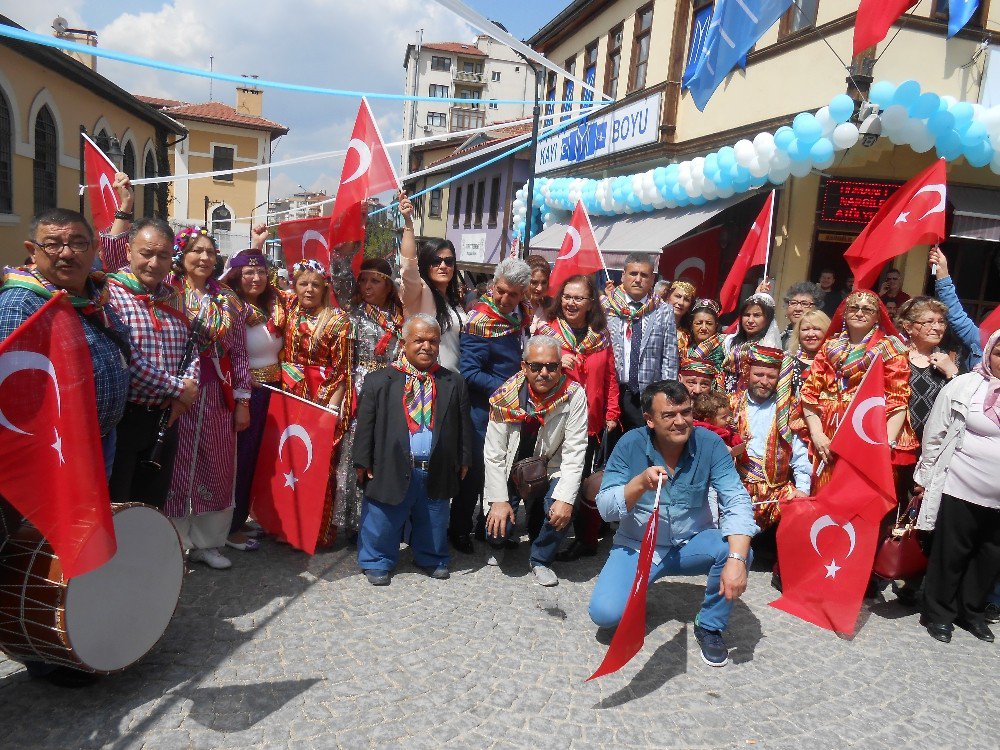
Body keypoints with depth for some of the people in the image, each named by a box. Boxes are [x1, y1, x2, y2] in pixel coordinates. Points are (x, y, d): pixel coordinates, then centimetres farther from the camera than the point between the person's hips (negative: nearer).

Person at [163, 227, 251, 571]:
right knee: (176, 466, 3)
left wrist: (242, 400, 5)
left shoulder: (227, 299, 8)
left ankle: (208, 542, 23)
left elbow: (239, 352, 7)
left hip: (218, 396, 4)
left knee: (216, 468, 9)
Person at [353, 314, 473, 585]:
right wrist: (363, 462, -4)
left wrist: (463, 460, 5)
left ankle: (433, 560, 37)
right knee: (383, 522, 9)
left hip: (437, 471, 2)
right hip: (392, 469, -2)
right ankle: (378, 562, 29)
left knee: (433, 522, 16)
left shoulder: (454, 383, 6)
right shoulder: (379, 381, 0)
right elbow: (364, 425, -1)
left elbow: (463, 425, 9)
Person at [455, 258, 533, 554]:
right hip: (485, 409, -7)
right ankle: (459, 530, 21)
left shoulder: (524, 312, 2)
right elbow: (470, 372, -20)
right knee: (476, 468, 4)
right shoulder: (480, 320, -18)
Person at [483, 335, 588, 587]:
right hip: (511, 470, 0)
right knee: (497, 529, -13)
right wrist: (499, 500, -16)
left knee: (561, 509, -27)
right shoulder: (506, 398, -16)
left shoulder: (574, 395, -18)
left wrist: (565, 498, -26)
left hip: (551, 470, 0)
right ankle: (499, 544, 29)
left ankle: (541, 560, 5)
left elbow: (574, 452, -17)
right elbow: (493, 454, -10)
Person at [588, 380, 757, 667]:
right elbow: (606, 508, -15)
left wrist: (736, 559, -37)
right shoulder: (630, 444, -14)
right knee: (604, 613, -22)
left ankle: (710, 627, -2)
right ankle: (634, 591, 17)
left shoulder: (709, 443, -14)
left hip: (693, 544, 1)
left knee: (736, 548, -29)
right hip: (638, 546, -1)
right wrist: (640, 483, -34)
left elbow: (736, 501, -22)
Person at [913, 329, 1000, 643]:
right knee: (950, 554, 6)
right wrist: (926, 478, 1)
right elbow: (935, 435, 0)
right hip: (959, 490, -3)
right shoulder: (964, 387, -5)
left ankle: (972, 611, 32)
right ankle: (938, 613, 22)